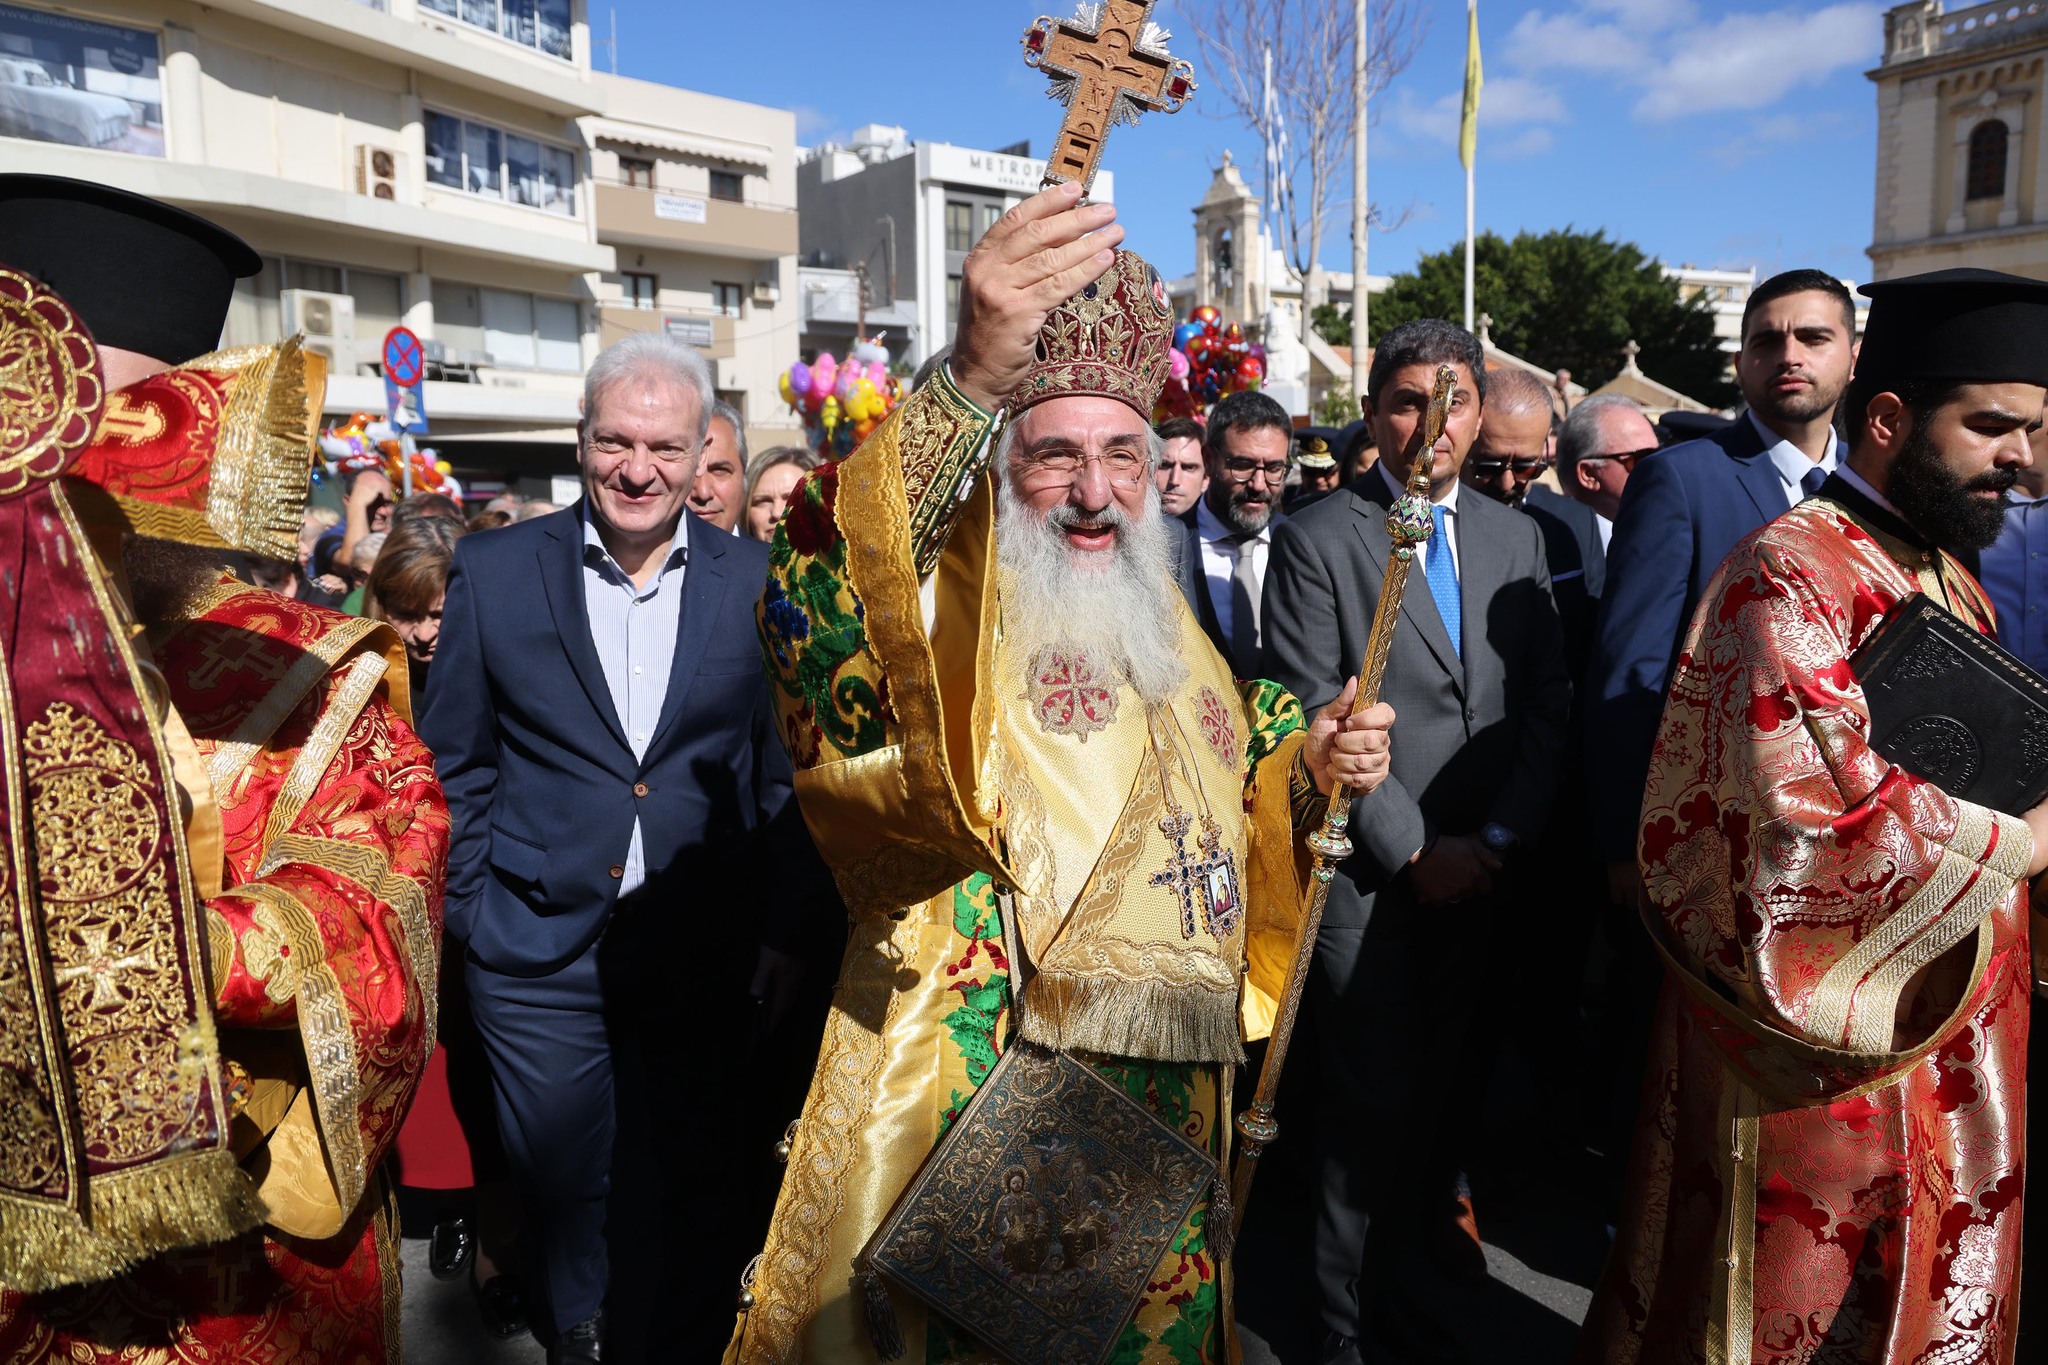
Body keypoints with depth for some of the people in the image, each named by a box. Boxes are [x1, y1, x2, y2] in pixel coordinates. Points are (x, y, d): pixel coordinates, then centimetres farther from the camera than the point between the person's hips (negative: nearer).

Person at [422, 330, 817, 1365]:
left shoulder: (759, 582, -1)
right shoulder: (494, 570, -1)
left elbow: (782, 775, 3)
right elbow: (454, 762, 4)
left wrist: (775, 930, 0)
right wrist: (469, 909, 0)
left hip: (705, 958, 0)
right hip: (539, 953, 0)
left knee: (694, 1202, 13)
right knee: (565, 1193, 15)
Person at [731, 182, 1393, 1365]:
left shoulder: (1170, 633, 8)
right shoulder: (939, 613, -14)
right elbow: (817, 625, -38)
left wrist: (1308, 768, 0)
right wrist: (967, 383, -50)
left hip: (1166, 1128, 7)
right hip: (966, 1126, -6)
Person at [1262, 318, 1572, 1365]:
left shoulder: (1516, 539, 11)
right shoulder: (1315, 541, -4)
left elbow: (1546, 704, 9)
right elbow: (1313, 720, -10)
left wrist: (1499, 837, -3)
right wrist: (1415, 849, -11)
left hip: (1485, 873, 4)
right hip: (1370, 875, -4)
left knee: (1454, 1092, 11)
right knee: (1376, 1105, 2)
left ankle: (1407, 1274, 33)